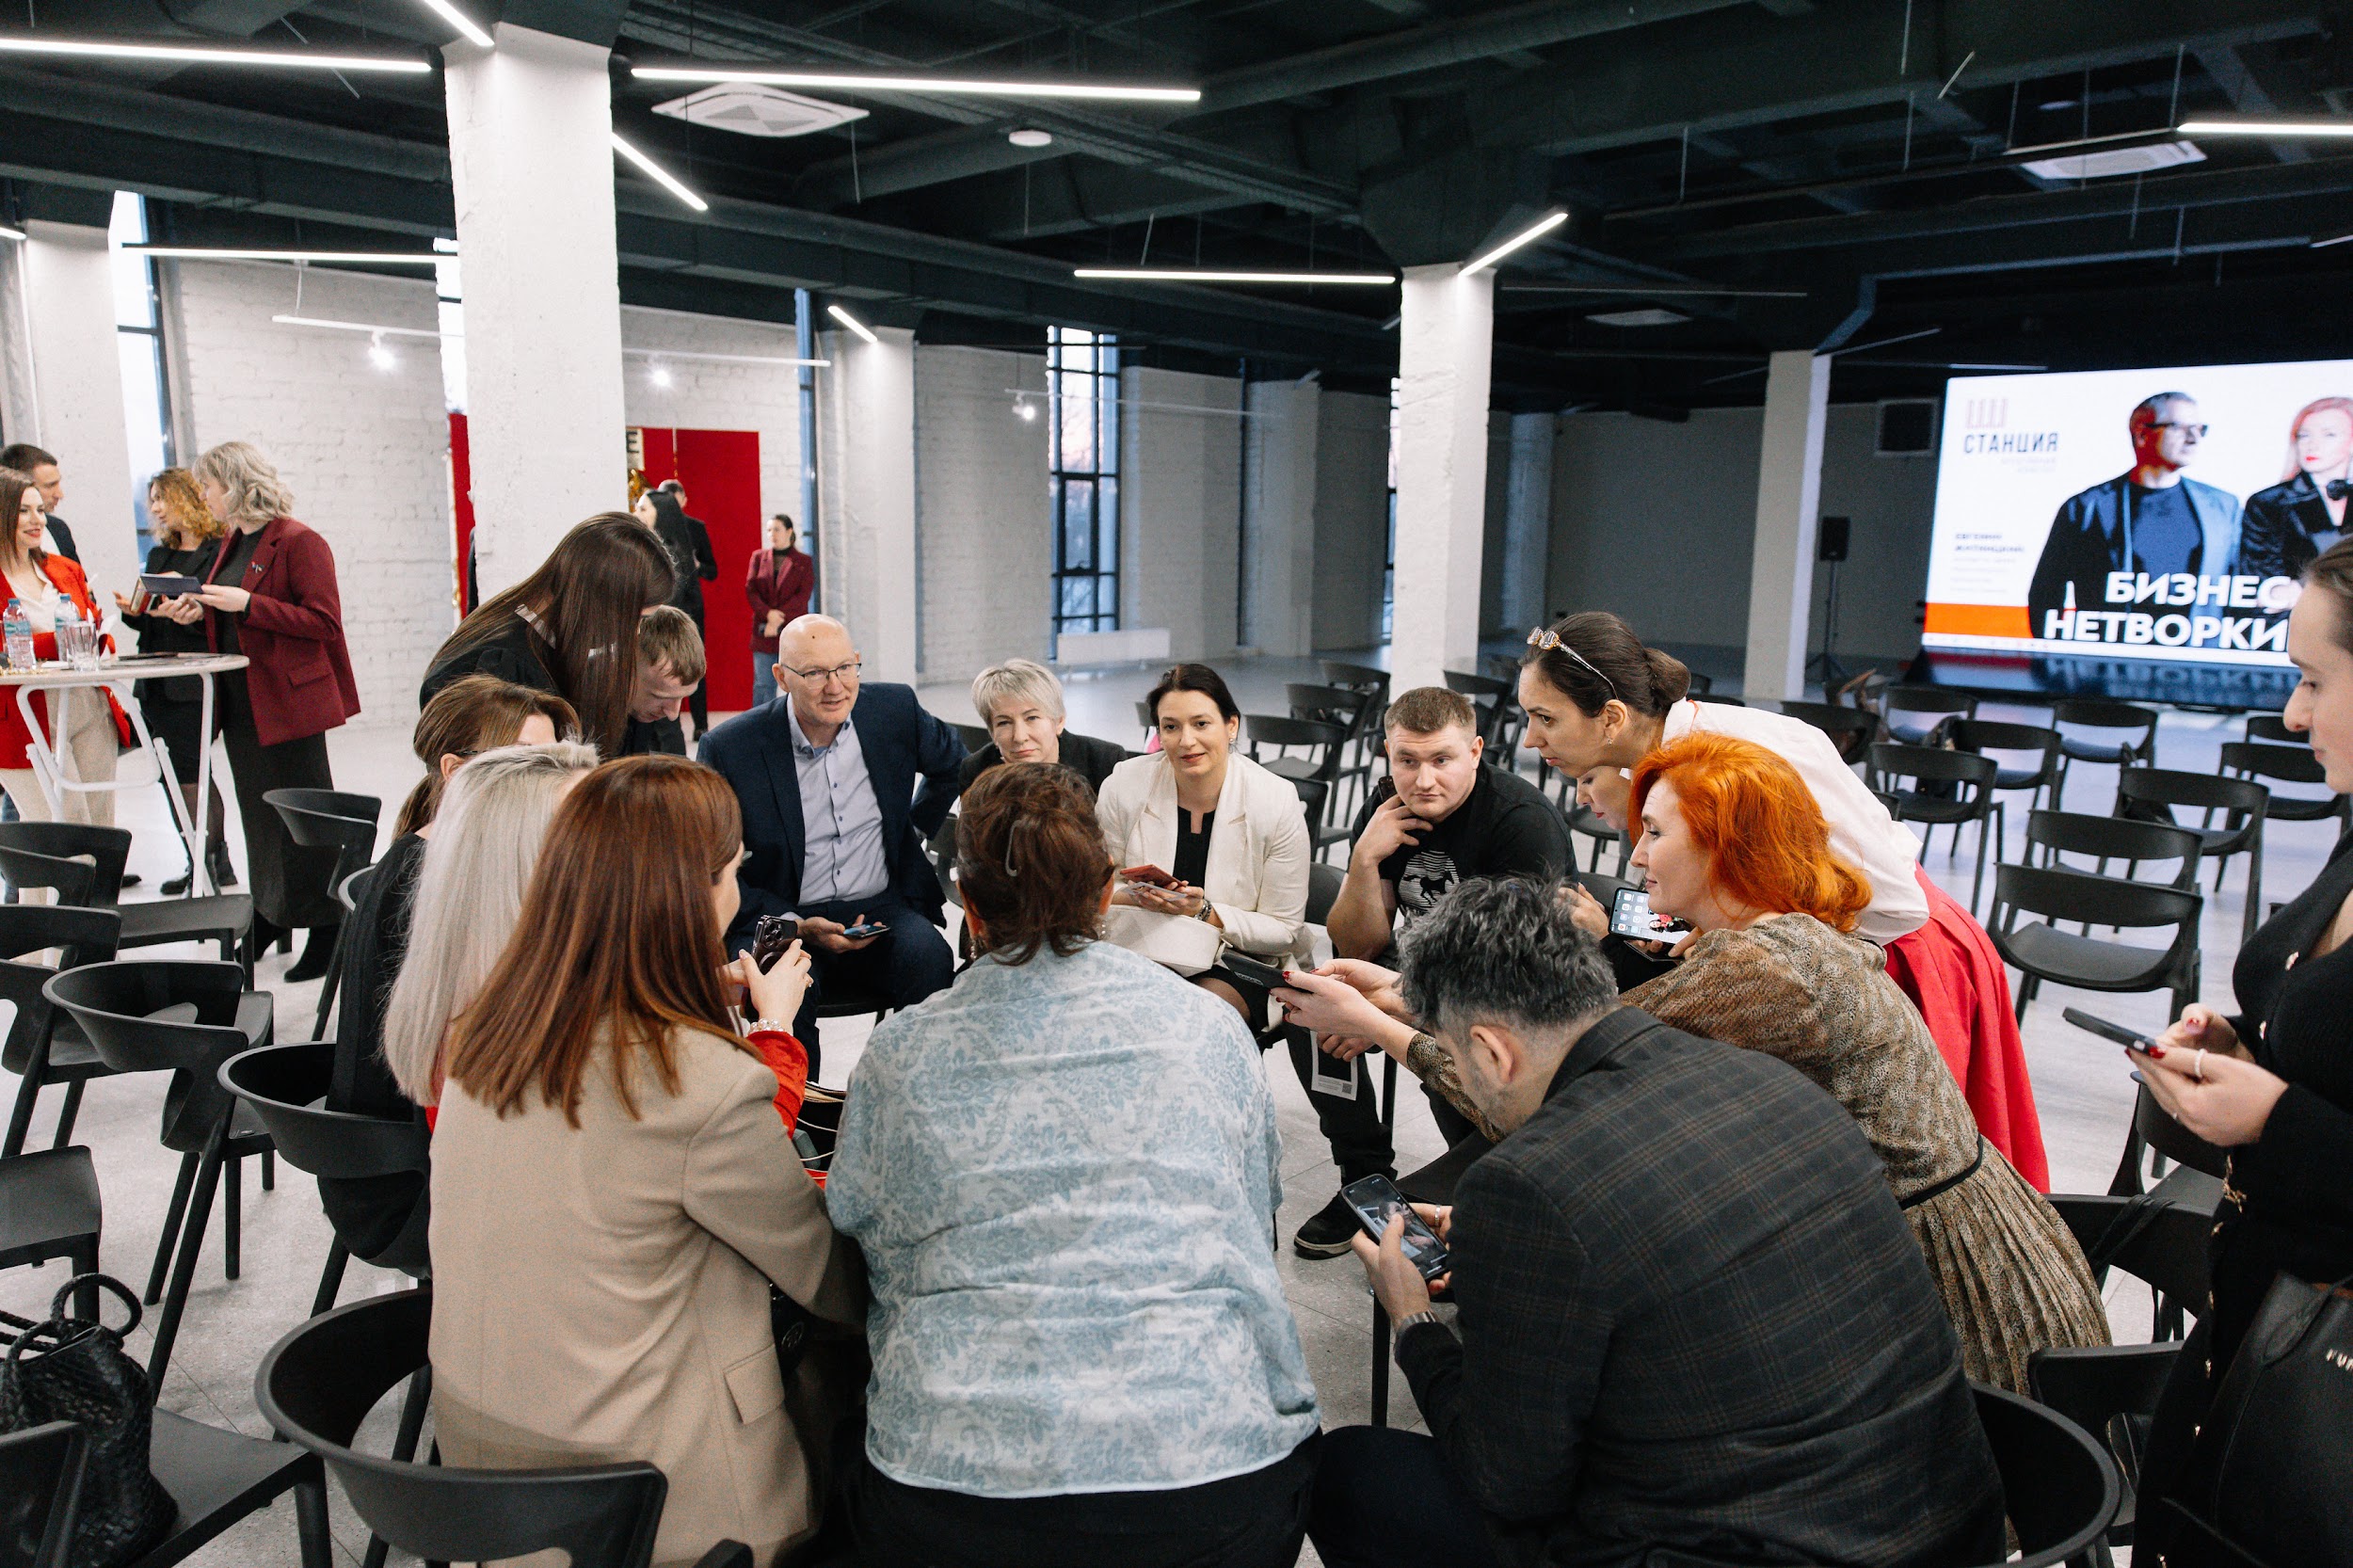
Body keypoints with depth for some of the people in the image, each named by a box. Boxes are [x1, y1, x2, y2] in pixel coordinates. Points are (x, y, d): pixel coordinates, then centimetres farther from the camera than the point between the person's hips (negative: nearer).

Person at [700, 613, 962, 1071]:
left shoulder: (894, 708, 0)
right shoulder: (729, 748, -8)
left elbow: (954, 764, 23)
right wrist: (795, 927, -16)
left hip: (884, 908, 2)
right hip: (780, 918, -2)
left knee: (929, 960, -29)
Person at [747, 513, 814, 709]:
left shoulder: (804, 561, 5)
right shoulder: (758, 557, 13)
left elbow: (803, 595, -5)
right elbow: (750, 589, 5)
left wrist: (779, 620, -14)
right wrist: (768, 614, -13)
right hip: (763, 632, 2)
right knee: (762, 685, -2)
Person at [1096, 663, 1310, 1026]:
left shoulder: (1278, 801, -11)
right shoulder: (1123, 786, -7)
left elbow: (1285, 932, -6)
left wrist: (1205, 912, -20)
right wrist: (1136, 897, -18)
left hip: (1233, 968, -2)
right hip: (1137, 952, 2)